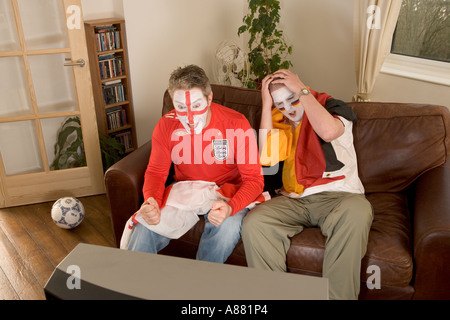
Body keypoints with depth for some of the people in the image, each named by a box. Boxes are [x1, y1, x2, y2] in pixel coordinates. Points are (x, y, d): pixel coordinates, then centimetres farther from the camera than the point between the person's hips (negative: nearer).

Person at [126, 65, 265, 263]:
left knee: (228, 227, -32)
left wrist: (231, 207, -38)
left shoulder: (236, 124, -20)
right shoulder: (166, 126, -9)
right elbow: (155, 172, -1)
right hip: (183, 190, 3)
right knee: (146, 226, -20)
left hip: (226, 190, -2)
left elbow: (254, 179, -17)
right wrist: (151, 201, -25)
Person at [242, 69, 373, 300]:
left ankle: (338, 295, -26)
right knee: (253, 222, -24)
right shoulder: (279, 121, 14)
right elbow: (266, 158, -6)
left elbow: (328, 131, -24)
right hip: (295, 199, 3)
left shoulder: (331, 106, 3)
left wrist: (302, 90, -13)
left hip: (337, 195, -3)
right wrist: (266, 105, -4)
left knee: (357, 211, -38)